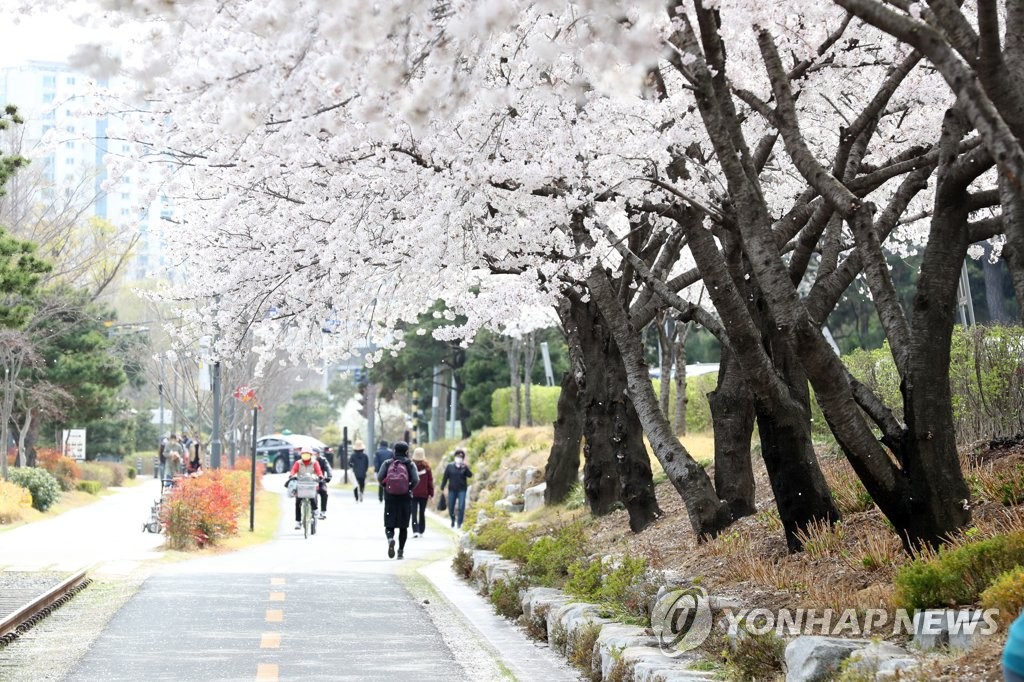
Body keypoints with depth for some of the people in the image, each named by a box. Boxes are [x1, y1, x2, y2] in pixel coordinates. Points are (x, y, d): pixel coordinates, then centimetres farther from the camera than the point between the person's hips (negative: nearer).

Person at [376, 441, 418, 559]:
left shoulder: (387, 463, 4)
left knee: (389, 525, 5)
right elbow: (416, 480, -11)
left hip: (390, 497, 0)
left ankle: (390, 538, -27)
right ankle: (401, 551, 10)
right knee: (403, 526, 12)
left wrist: (384, 487, 7)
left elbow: (380, 477, -8)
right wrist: (410, 488, 6)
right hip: (405, 498, 0)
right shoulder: (410, 464, 1)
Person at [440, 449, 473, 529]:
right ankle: (453, 520, 32)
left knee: (461, 507, -9)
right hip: (452, 490, 1)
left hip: (462, 490, -1)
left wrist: (465, 467, -29)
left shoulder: (464, 467, -1)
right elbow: (445, 477, 4)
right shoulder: (450, 466, 1)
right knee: (450, 507, 7)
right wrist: (442, 488, 2)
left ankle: (459, 523, 0)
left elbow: (470, 475, -16)